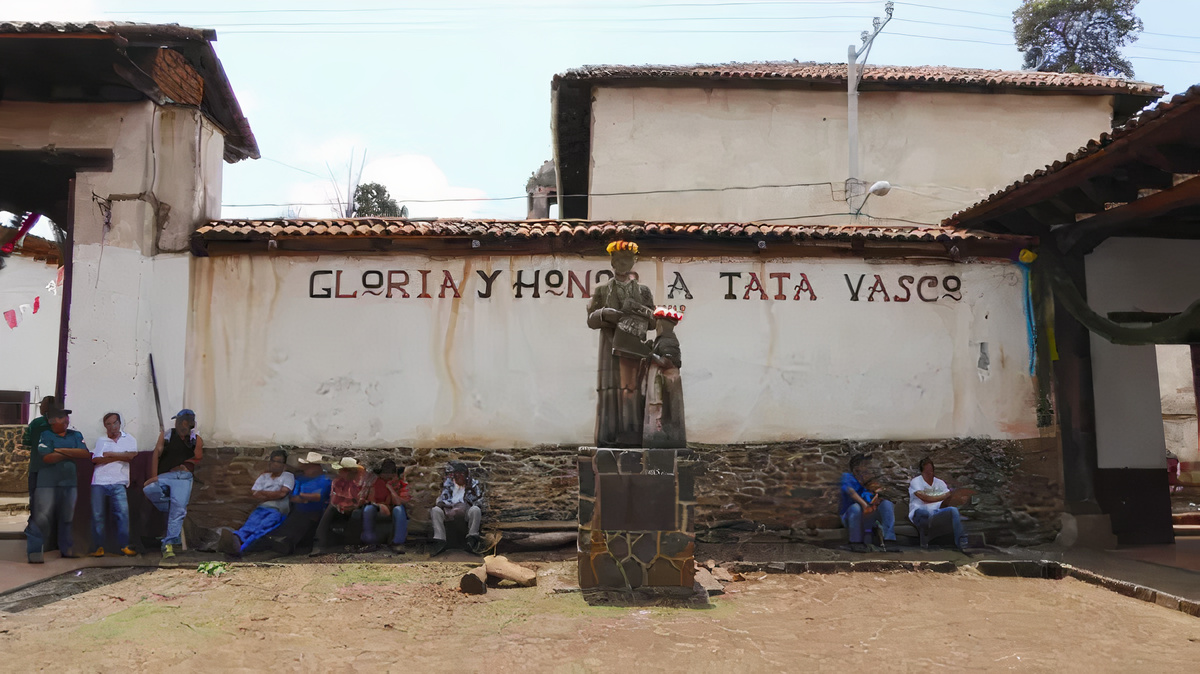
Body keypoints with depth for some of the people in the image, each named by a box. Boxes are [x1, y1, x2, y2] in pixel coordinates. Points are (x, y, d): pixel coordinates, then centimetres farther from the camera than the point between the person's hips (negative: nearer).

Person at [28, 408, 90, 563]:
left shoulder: (76, 435, 10)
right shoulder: (45, 436, -1)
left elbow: (86, 454, -4)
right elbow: (48, 458, -14)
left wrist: (62, 450, -12)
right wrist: (73, 453, -7)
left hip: (69, 483, 4)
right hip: (48, 483, -4)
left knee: (67, 518, 11)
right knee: (42, 518, -8)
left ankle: (66, 549, 22)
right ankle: (34, 552, -2)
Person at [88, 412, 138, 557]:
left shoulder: (129, 439, 11)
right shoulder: (100, 440, 14)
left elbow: (131, 456, -7)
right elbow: (95, 459, -1)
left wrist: (109, 454, -5)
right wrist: (119, 457, -6)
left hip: (118, 482, -1)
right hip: (99, 482, 1)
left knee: (123, 512, -11)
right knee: (97, 514, -1)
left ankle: (124, 545, -6)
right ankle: (99, 547, 6)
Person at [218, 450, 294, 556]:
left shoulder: (288, 476, 15)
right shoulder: (263, 477, 26)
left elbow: (283, 493, -2)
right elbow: (254, 495, 11)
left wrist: (263, 493, 8)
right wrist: (274, 495, 1)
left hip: (277, 512, -3)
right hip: (261, 509, 3)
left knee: (262, 527, -36)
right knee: (250, 523, -32)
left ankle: (240, 547, -64)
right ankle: (236, 538, -67)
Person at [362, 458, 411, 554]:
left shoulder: (401, 485, -5)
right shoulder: (376, 483, 0)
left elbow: (400, 503, -19)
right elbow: (370, 500, -7)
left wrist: (390, 488, -22)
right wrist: (379, 506, -28)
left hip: (393, 510, -1)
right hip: (379, 511, 2)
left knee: (399, 509, -35)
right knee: (368, 508, -29)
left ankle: (397, 543, -31)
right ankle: (370, 542, -22)